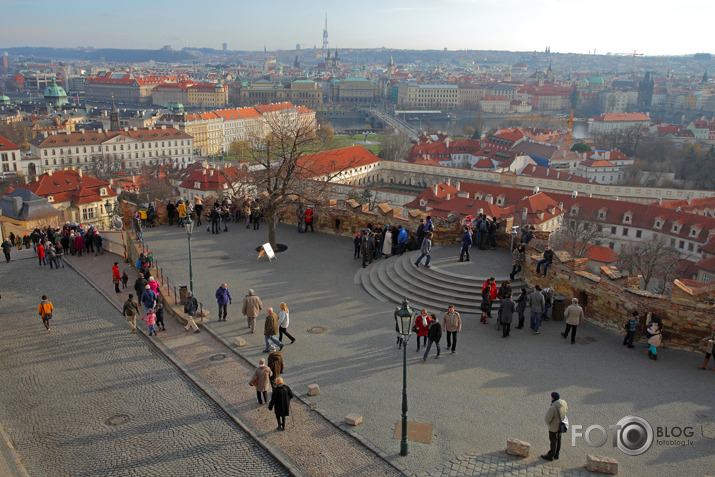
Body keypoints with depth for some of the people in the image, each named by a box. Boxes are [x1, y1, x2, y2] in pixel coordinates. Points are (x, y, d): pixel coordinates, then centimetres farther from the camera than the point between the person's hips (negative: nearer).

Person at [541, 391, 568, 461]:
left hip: (554, 427, -7)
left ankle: (550, 456, 34)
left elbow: (547, 419, -29)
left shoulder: (552, 408, -38)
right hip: (560, 424, 7)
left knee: (553, 441, 13)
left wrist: (546, 419, -6)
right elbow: (566, 410, 8)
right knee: (558, 440, 24)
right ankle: (556, 454, 43)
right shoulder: (563, 403, -15)